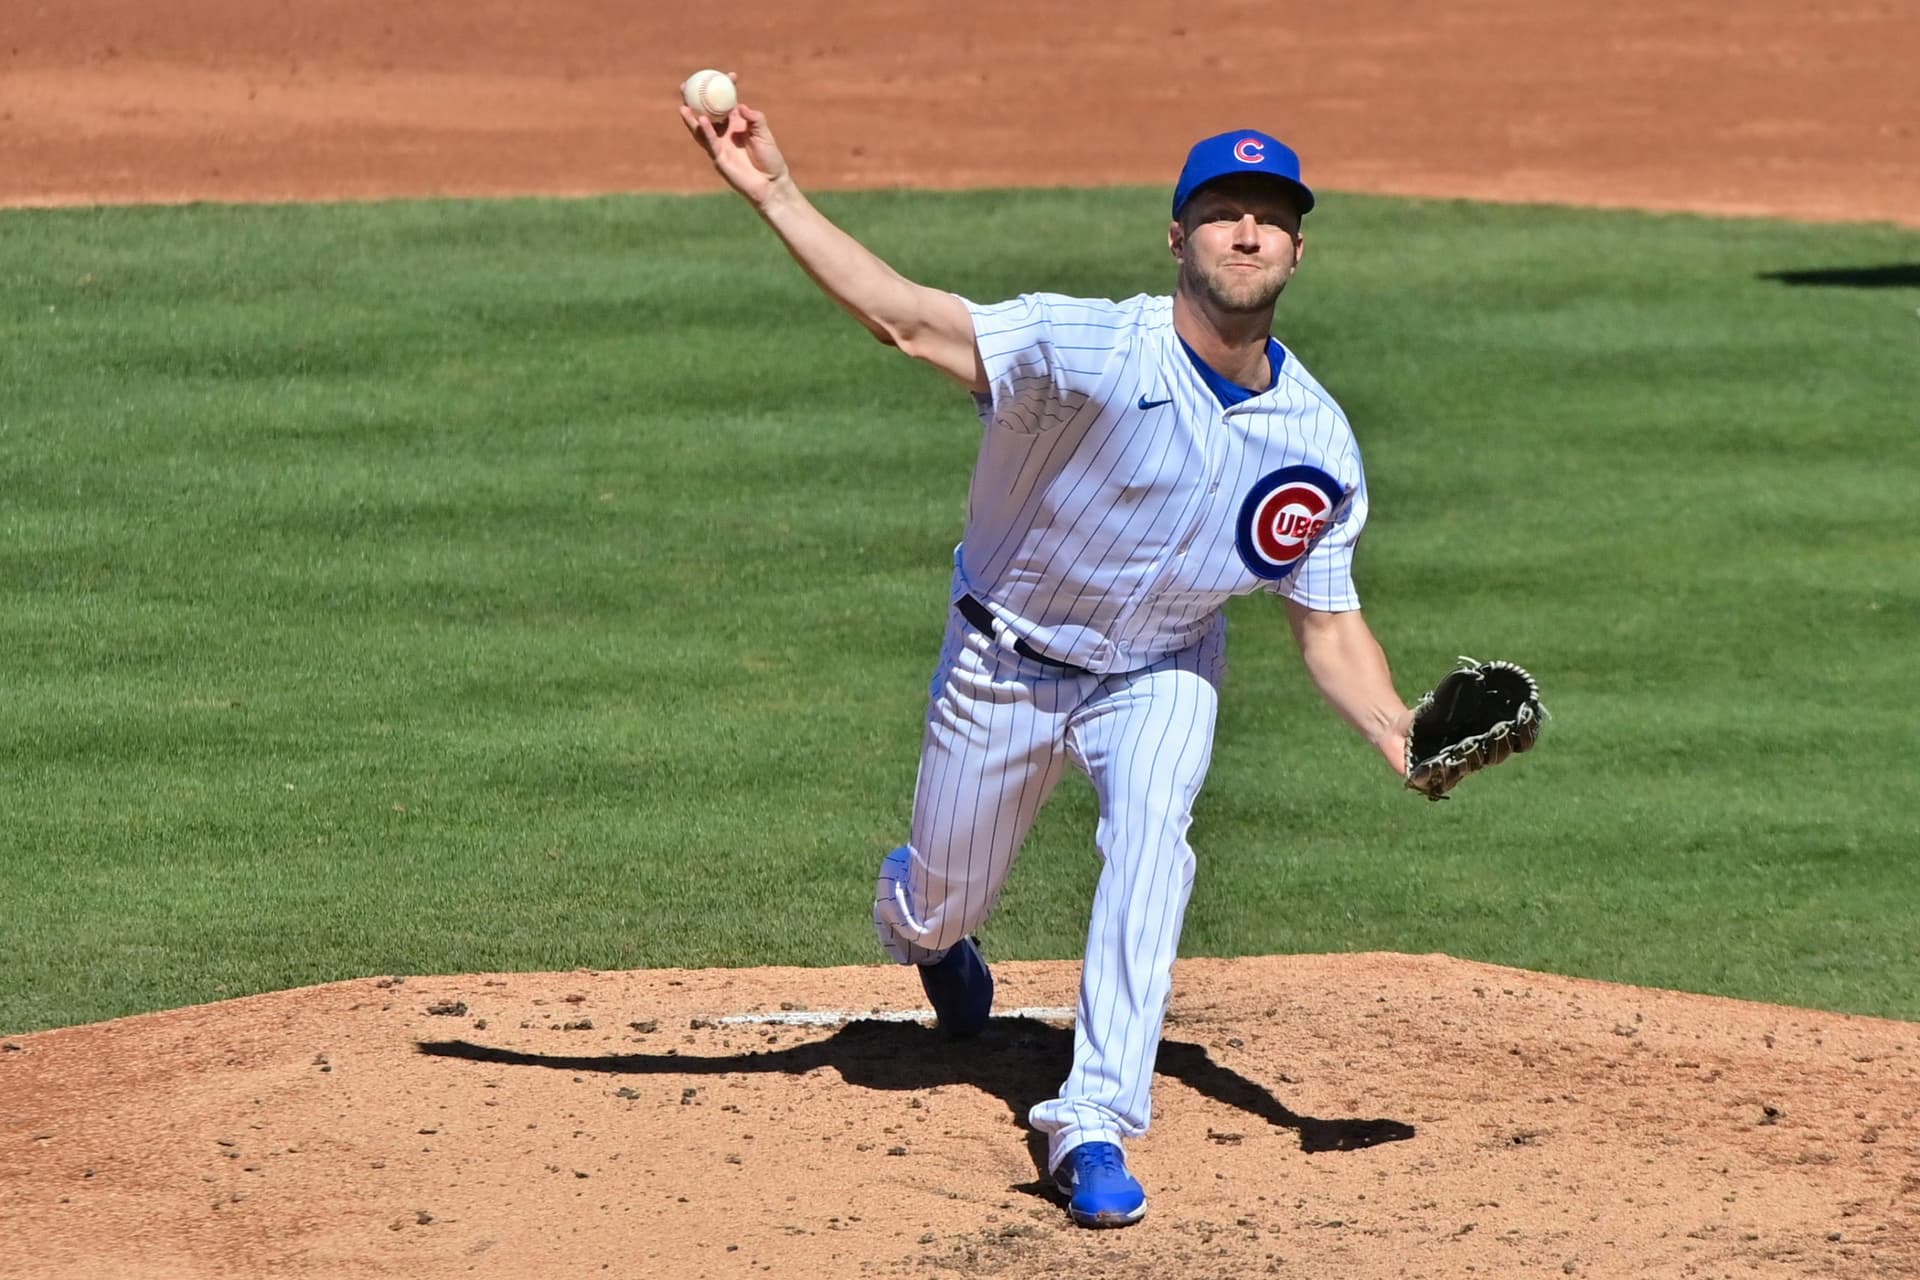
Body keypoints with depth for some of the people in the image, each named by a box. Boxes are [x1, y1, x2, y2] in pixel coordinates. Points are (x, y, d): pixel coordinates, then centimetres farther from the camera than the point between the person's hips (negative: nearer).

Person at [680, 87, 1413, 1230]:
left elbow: (1329, 624, -6)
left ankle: (1096, 1123, -29)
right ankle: (917, 914, 55)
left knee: (1152, 834, -29)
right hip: (1006, 664, -1)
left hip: (1161, 673, 1)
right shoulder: (1095, 352, -29)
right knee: (940, 908, 13)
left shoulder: (1319, 444, -15)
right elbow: (911, 320, -37)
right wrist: (775, 195, -49)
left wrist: (1403, 736, -24)